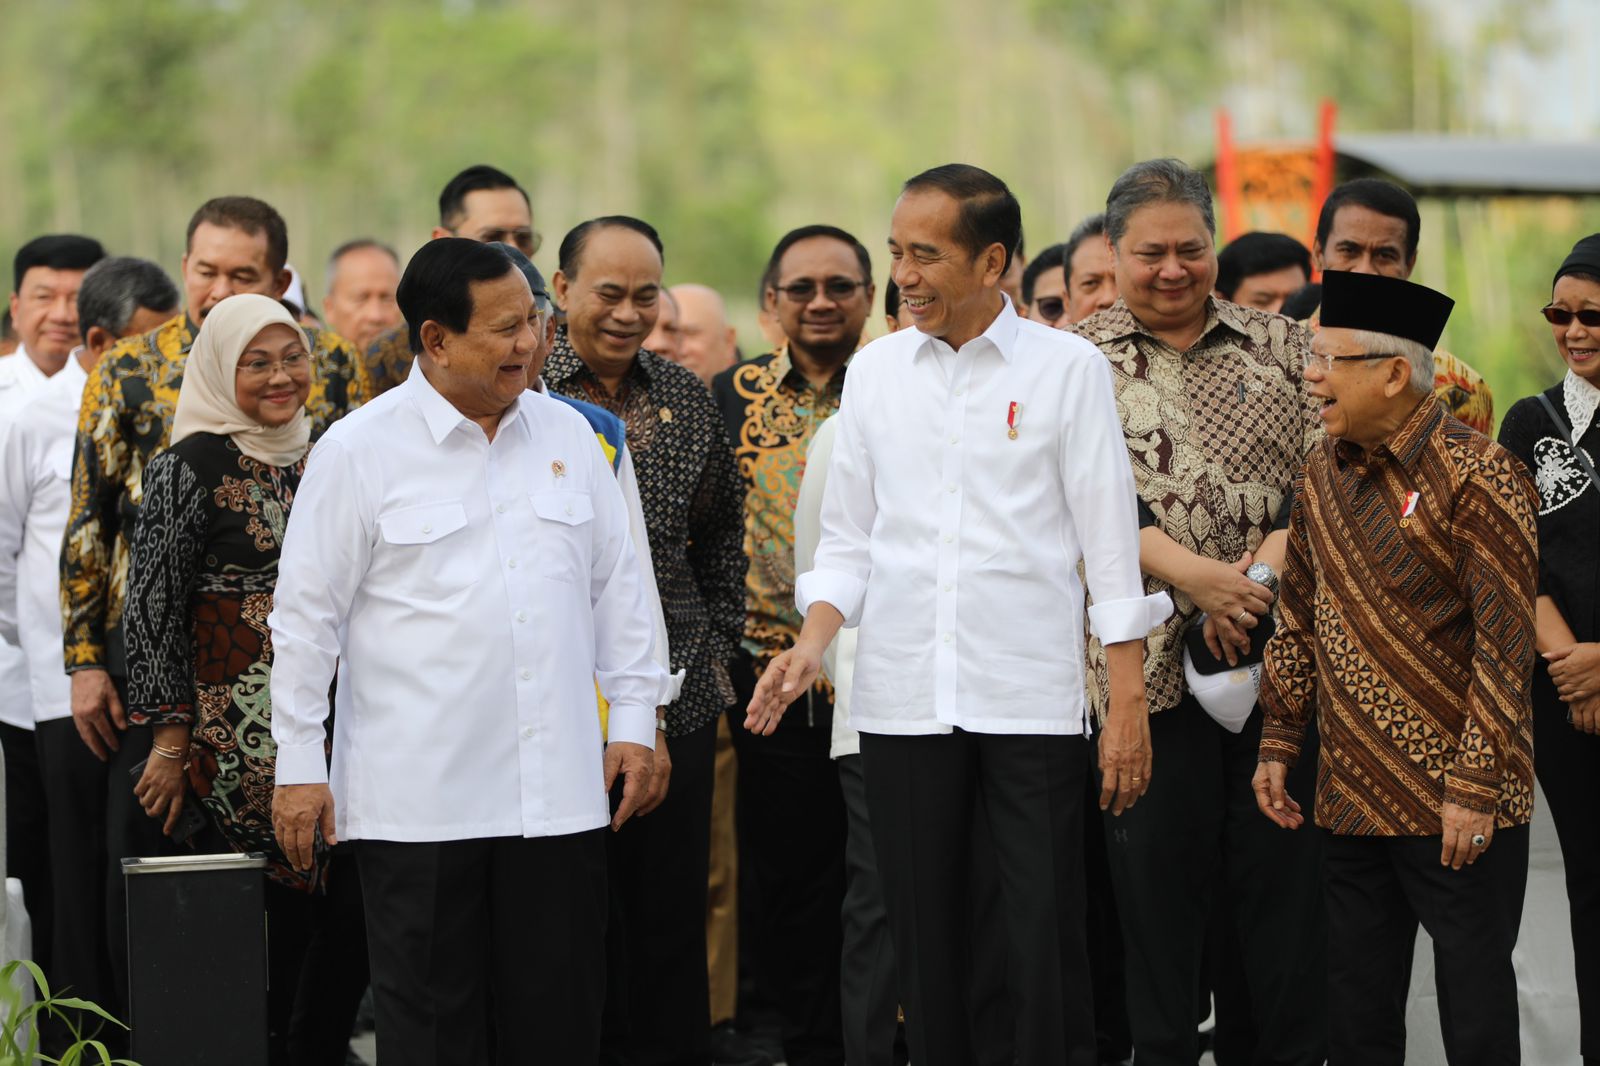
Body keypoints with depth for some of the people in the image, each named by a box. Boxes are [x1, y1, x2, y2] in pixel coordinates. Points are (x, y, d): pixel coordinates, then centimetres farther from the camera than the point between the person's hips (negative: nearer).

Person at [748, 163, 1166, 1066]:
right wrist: (814, 641, -2)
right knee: (925, 932, 7)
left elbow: (1111, 543, -1)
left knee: (1046, 936, -3)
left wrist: (1129, 703, -6)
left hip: (1031, 694, -3)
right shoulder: (876, 371, 10)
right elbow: (849, 540, 15)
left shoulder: (1068, 368, -1)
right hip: (903, 695, 3)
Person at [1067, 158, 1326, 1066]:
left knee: (1286, 864, 3)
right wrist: (1192, 574, -19)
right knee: (1158, 869, 4)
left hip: (1280, 648, 2)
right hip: (1147, 657, -1)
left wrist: (1275, 557, -16)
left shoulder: (1283, 348, 12)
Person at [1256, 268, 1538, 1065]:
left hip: (1455, 803, -7)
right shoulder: (1322, 474, 9)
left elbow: (1503, 645, -16)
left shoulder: (1476, 475, -13)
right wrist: (1279, 745, 12)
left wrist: (1474, 788, -18)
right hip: (1350, 792, 7)